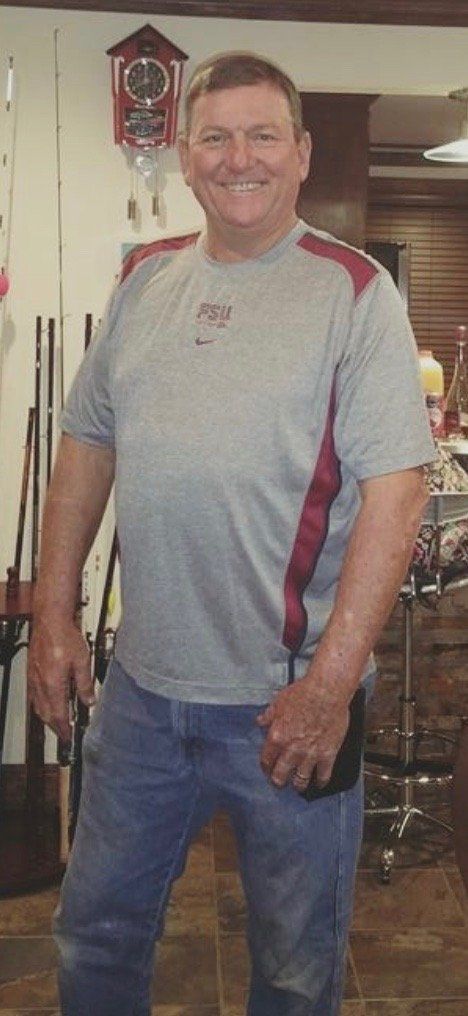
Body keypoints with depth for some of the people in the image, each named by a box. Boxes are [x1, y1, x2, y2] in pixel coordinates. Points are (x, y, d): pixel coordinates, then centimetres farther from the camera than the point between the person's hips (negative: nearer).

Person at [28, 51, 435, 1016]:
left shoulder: (354, 291, -8)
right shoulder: (145, 279, 7)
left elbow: (397, 489, -14)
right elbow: (86, 447, 12)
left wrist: (330, 683, -19)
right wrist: (54, 613, 6)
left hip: (289, 699, -4)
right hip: (140, 686, 5)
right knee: (96, 932, 20)